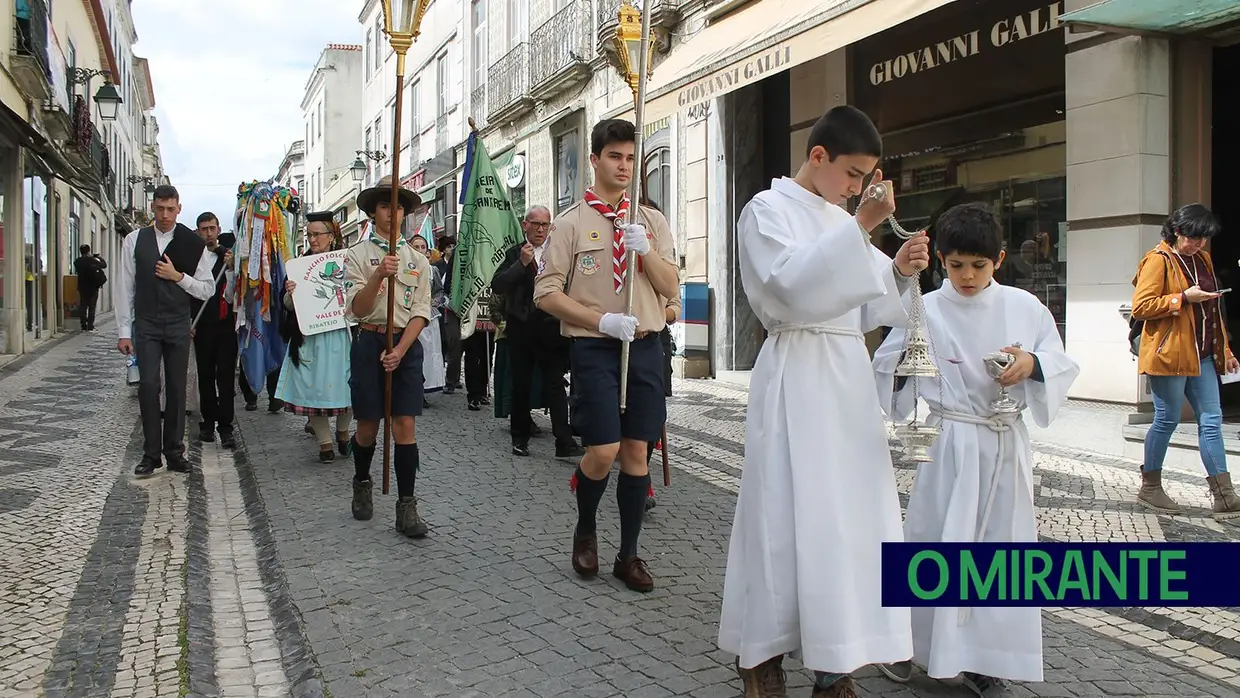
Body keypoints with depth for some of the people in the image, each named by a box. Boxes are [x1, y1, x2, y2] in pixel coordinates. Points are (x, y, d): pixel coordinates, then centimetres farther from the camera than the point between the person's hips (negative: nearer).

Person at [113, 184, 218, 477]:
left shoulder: (193, 244, 1)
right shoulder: (135, 240, 2)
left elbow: (207, 289, 3)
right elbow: (124, 287, 3)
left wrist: (178, 276, -12)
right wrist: (124, 331, 0)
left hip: (178, 325, 0)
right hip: (146, 324, 0)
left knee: (177, 388, 5)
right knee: (148, 385, -6)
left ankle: (174, 452, 15)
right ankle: (151, 454, 3)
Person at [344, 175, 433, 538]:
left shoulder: (417, 260, 9)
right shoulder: (357, 255, 3)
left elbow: (421, 313, 2)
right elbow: (357, 308, -7)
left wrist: (399, 351, -12)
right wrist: (378, 276, -24)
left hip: (407, 344, 1)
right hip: (370, 341, -1)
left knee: (405, 425, -5)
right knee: (368, 426, 6)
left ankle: (406, 506, -3)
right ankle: (362, 484, 34)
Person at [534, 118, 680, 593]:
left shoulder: (652, 221, 11)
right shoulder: (571, 223, 1)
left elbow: (671, 288, 6)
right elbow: (546, 293, -4)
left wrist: (646, 251, -11)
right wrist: (601, 320, -15)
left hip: (645, 345, 3)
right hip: (594, 348, -3)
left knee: (636, 451, 5)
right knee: (602, 451, -10)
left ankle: (628, 555, 19)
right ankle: (585, 530, 20)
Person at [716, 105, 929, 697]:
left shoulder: (842, 221, 18)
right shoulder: (768, 210, -3)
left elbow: (864, 310, 18)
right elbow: (795, 286, -20)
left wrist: (900, 270, 1)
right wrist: (861, 227, -22)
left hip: (849, 376, 7)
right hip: (797, 377, -7)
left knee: (850, 509, 4)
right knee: (789, 511, -4)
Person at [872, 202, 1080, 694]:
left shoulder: (1025, 307, 4)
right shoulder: (926, 310, -2)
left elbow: (1062, 364, 9)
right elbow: (887, 368, 2)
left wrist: (1032, 363, -12)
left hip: (1006, 445, 3)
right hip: (949, 444, -3)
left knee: (1000, 541, 7)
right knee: (933, 536, 0)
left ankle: (979, 659, 19)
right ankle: (905, 641, 18)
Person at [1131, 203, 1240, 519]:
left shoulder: (1202, 259, 16)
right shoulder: (1158, 260, -8)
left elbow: (1212, 309, 23)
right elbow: (1140, 307, -15)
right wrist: (1183, 298, -20)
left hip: (1201, 355, 8)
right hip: (1169, 353, -8)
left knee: (1211, 421, 4)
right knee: (1168, 419, 0)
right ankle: (1149, 488, 15)